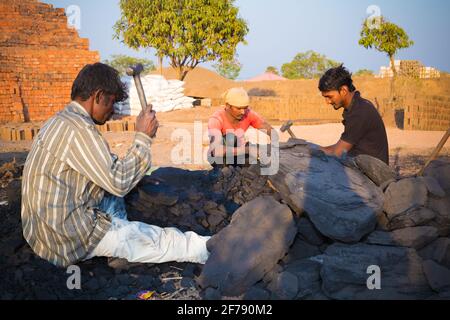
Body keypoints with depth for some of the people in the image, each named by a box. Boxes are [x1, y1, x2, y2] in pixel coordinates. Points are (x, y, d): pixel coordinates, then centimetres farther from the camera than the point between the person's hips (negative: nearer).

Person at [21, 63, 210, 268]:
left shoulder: (59, 122, 11)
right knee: (160, 239, -1)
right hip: (69, 238, -9)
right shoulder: (79, 129, -20)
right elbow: (119, 182, -19)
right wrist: (143, 137, -12)